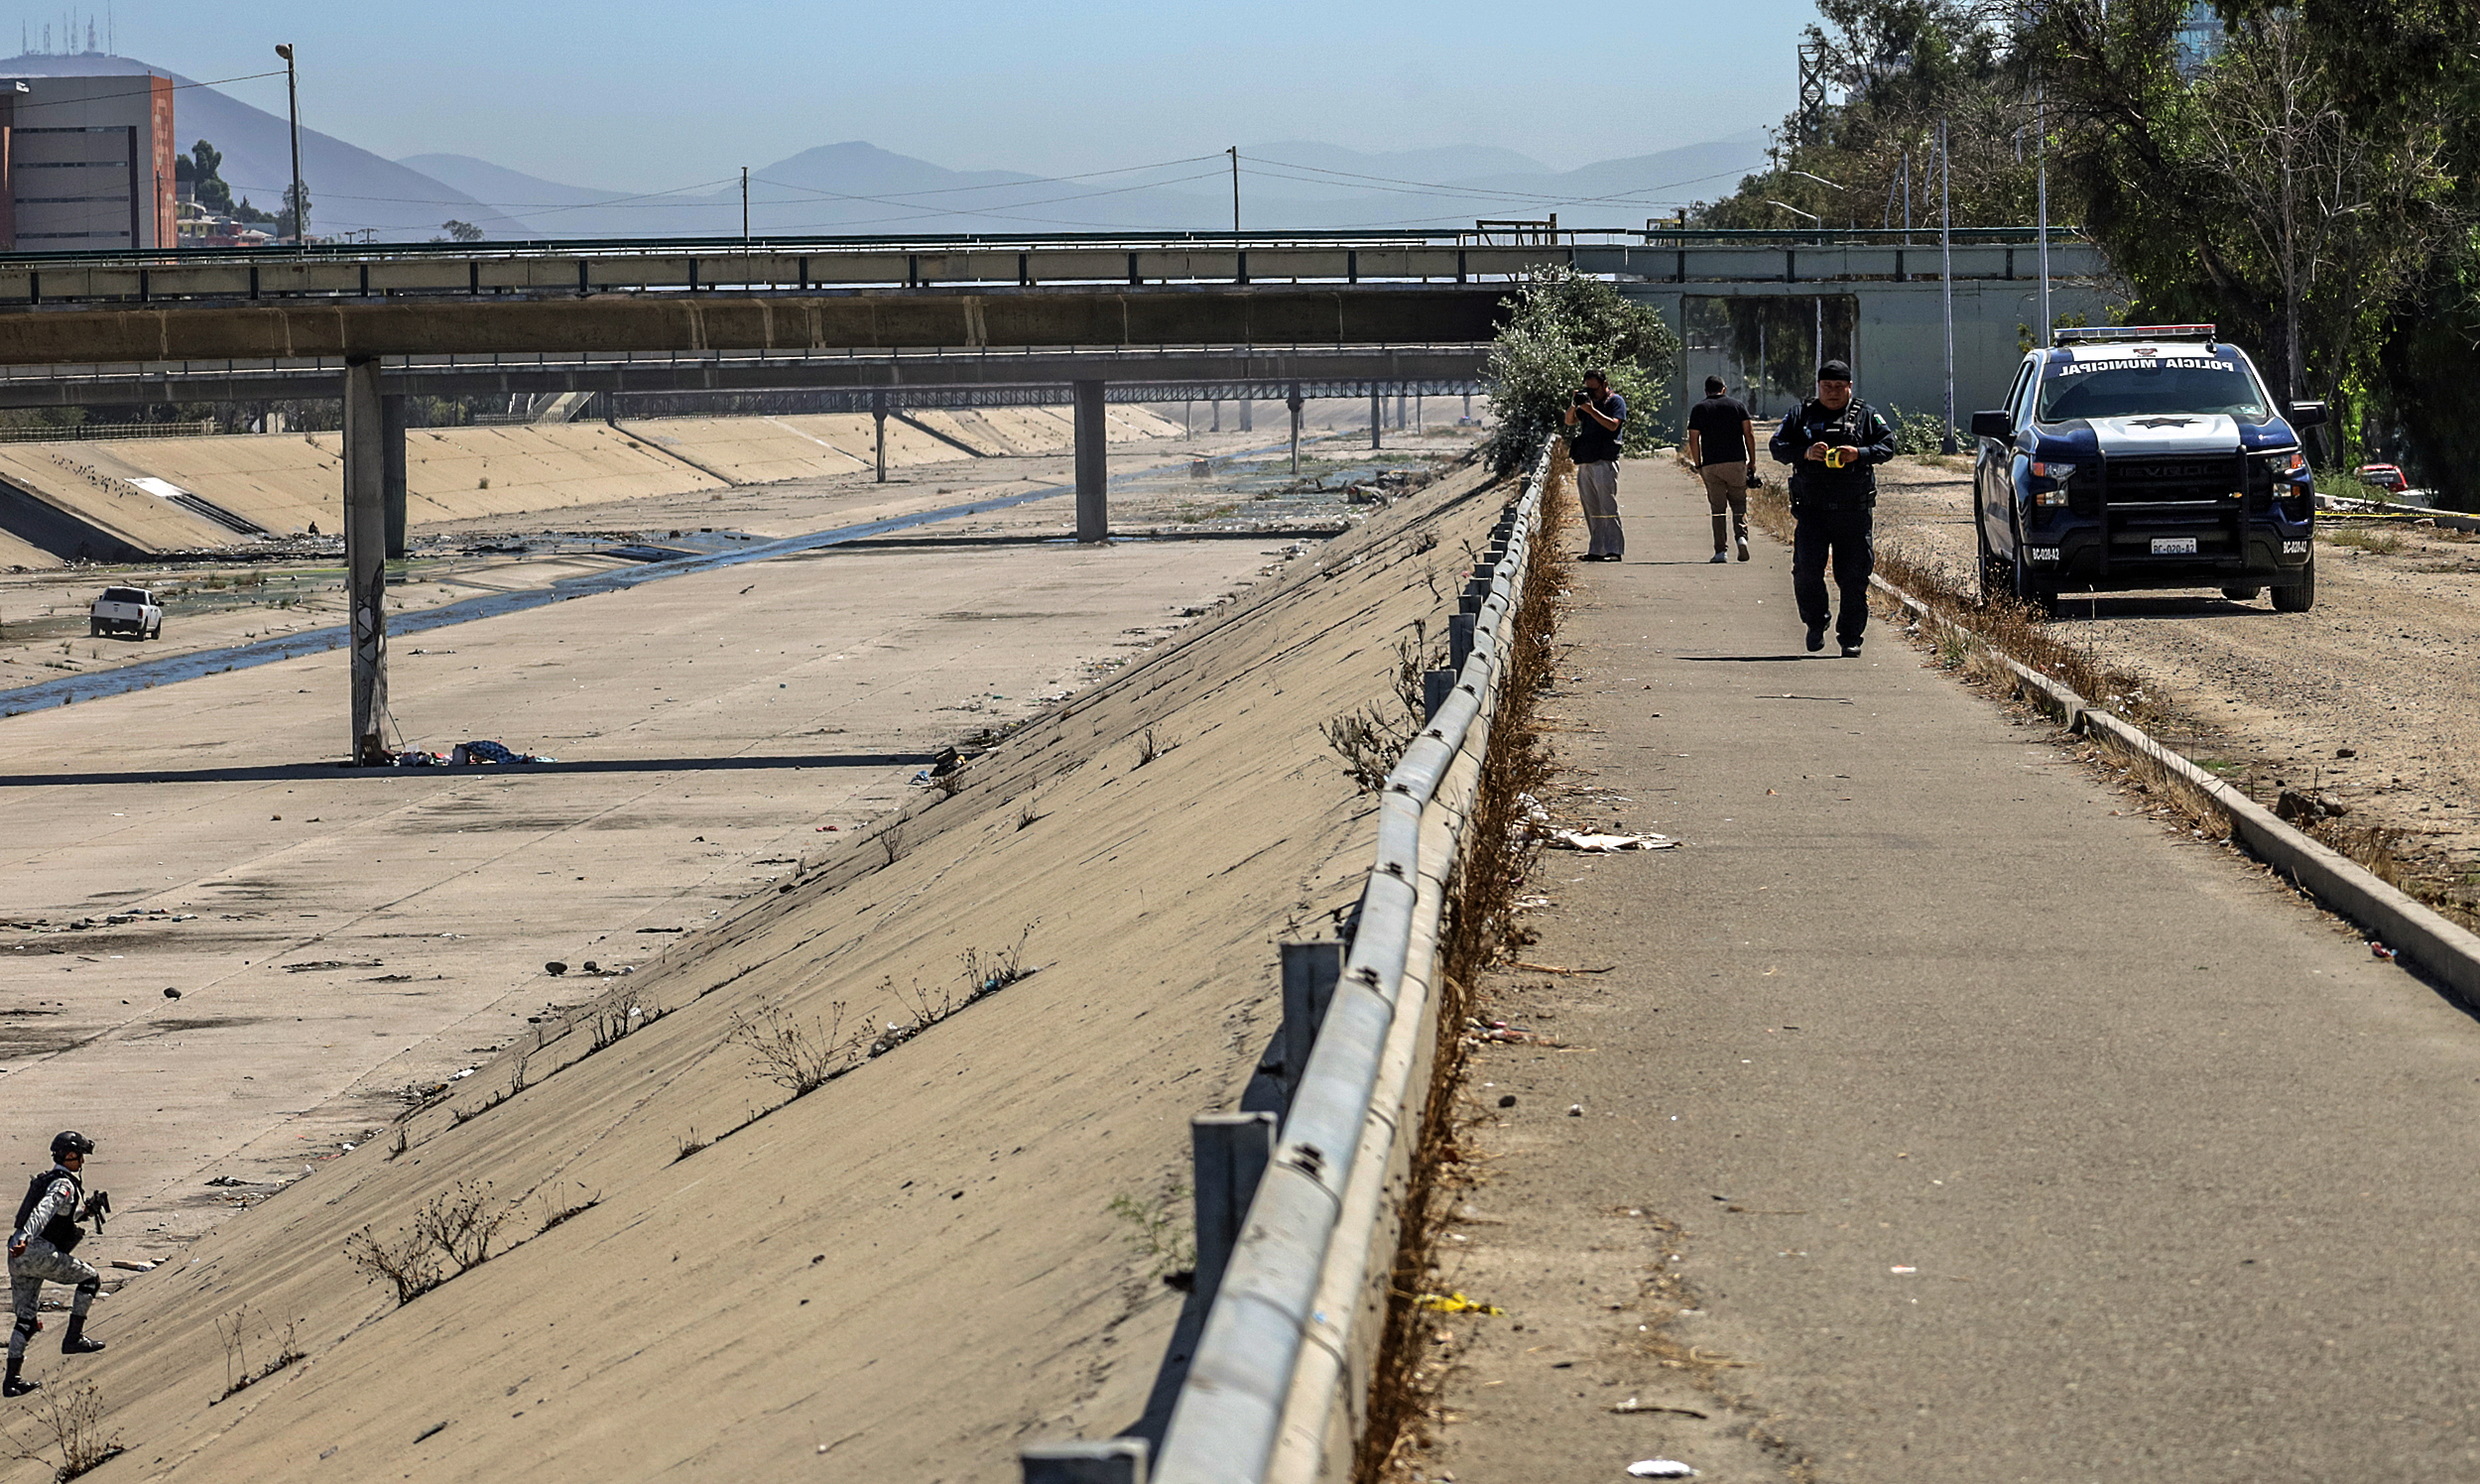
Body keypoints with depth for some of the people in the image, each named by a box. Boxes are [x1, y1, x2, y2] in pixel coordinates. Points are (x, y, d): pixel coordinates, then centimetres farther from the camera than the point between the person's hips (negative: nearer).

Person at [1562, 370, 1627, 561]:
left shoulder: (1616, 401, 1)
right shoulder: (1588, 402, 20)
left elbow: (1613, 424, -14)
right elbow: (1570, 421, 21)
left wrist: (1591, 410, -17)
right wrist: (1574, 406, 3)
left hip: (1605, 461, -7)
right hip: (1585, 462, 7)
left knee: (1608, 508, -10)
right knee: (1592, 510, 7)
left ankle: (1614, 550, -10)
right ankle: (1596, 551, 10)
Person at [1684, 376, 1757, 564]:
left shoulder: (1699, 409, 5)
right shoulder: (1736, 404, 8)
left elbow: (1693, 439, 0)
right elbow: (1749, 433, 2)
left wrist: (1698, 465, 7)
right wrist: (1752, 461, 7)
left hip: (1711, 465, -1)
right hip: (1737, 463, 1)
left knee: (1717, 508, 3)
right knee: (1739, 504, 11)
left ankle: (1720, 551, -1)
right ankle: (1741, 536, -13)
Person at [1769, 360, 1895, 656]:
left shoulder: (1866, 415, 10)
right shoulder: (1801, 415, 11)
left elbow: (1888, 445, 3)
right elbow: (1778, 447, 5)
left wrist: (1859, 454, -15)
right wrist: (1805, 453, -14)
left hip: (1853, 511, 0)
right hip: (1811, 511, 0)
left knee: (1853, 575, 0)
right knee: (1806, 568, -12)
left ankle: (1850, 636, 9)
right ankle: (1815, 623, 10)